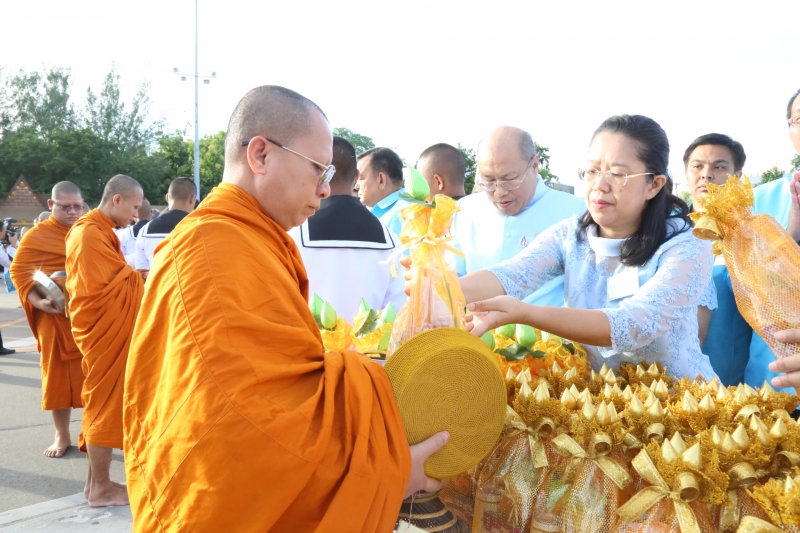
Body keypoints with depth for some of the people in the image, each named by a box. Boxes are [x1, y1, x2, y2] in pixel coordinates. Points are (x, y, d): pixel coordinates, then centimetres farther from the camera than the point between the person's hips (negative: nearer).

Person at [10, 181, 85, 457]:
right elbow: (18, 271, -2)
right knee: (57, 375, 7)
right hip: (55, 318, -2)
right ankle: (62, 436, 20)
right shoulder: (37, 235, -2)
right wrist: (37, 301, -16)